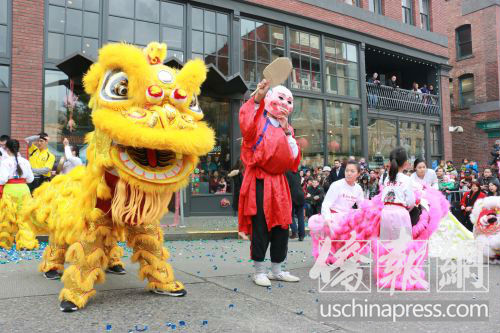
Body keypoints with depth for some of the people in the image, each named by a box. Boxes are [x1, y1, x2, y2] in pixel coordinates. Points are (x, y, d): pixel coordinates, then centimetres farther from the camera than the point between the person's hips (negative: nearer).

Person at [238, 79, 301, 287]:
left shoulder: (286, 129, 18)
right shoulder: (260, 121, -1)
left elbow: (294, 160, 10)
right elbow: (246, 125, -28)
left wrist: (287, 133, 3)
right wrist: (257, 98, -38)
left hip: (279, 183, 7)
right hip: (260, 182, -7)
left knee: (281, 227, 9)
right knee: (261, 227, -4)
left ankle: (276, 270, 22)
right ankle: (259, 271, 9)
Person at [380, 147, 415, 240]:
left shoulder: (387, 179, 10)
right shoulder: (406, 179, -3)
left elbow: (383, 199, 7)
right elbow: (410, 202, -4)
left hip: (386, 212, 4)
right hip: (400, 213, -4)